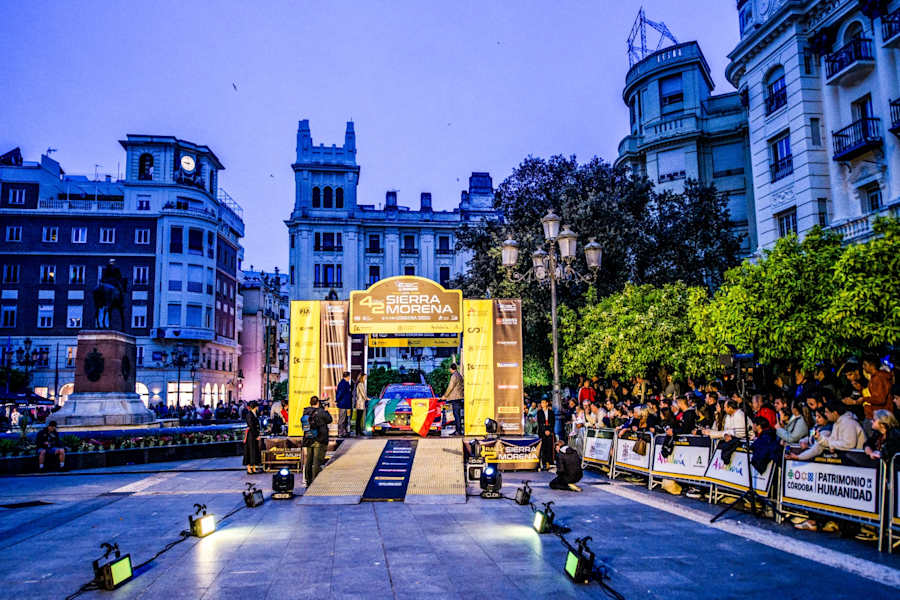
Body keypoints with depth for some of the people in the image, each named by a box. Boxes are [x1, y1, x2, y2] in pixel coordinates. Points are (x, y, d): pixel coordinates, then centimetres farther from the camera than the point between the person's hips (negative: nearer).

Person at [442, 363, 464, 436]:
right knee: (457, 414, 13)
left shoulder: (454, 376, -13)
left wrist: (445, 396, -5)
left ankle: (458, 431, -8)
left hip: (455, 398, -10)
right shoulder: (459, 375, 17)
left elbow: (450, 387, -15)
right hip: (458, 397, 10)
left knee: (457, 414, -8)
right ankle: (458, 430, 16)